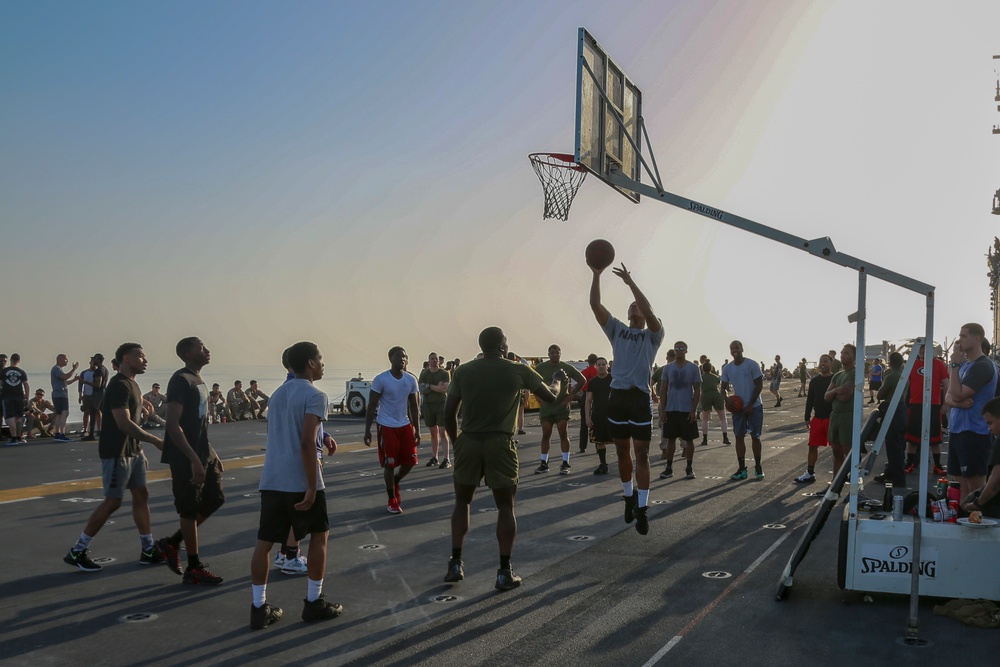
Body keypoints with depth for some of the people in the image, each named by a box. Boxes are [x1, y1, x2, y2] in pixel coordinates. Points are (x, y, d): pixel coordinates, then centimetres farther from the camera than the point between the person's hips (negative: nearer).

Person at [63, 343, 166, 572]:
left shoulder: (131, 384, 13)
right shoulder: (119, 386, -18)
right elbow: (124, 424, -26)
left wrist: (140, 451, 19)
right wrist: (155, 441, -25)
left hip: (132, 451, 10)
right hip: (116, 452, -10)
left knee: (141, 495, 9)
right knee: (113, 501, -4)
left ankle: (148, 551, 15)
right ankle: (77, 552, 7)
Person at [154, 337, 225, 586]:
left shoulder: (198, 380, 13)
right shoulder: (181, 380, -16)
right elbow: (173, 425, -22)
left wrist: (212, 454, 22)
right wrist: (194, 460, -26)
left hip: (203, 453, 9)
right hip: (186, 458, -9)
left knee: (215, 499, 13)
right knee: (190, 509, 0)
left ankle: (172, 543, 24)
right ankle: (194, 568, 11)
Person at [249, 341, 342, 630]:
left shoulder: (277, 394, 15)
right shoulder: (315, 395, -10)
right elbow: (307, 442, -19)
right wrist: (312, 487, -18)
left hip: (271, 480, 7)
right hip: (300, 481, -7)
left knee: (264, 541, 8)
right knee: (319, 535, 11)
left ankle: (259, 608, 10)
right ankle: (313, 603, 15)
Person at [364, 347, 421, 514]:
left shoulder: (411, 380, 2)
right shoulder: (381, 379, -12)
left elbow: (414, 407, 10)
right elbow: (371, 406, -8)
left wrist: (417, 430, 8)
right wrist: (367, 431, -10)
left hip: (405, 425, 5)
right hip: (387, 427, -5)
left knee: (410, 461, 4)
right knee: (389, 464, 0)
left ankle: (395, 482, 33)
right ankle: (392, 501, 15)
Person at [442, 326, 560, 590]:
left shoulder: (463, 371, 5)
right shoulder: (519, 371, 0)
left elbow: (449, 414, 5)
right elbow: (551, 397, 11)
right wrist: (558, 379, 31)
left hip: (468, 442, 2)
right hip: (500, 443, -2)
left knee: (462, 501, 18)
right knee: (505, 506, 8)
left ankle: (456, 564, 15)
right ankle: (505, 572, 6)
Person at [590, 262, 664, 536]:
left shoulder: (652, 335, 5)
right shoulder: (617, 330, 13)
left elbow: (648, 311, -16)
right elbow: (595, 304, 3)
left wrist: (630, 282, -18)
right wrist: (596, 274, -6)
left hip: (640, 397, -3)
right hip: (617, 396, 4)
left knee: (641, 454, -3)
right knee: (622, 451, 13)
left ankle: (642, 508, 0)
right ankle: (629, 496, 32)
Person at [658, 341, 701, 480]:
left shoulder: (693, 368, -1)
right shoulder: (667, 368, 5)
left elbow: (697, 391, -1)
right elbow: (663, 389, 7)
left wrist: (693, 410, -9)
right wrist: (662, 410, 0)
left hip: (687, 410, -2)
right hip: (670, 410, 2)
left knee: (689, 439, 4)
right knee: (671, 438, 6)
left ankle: (689, 468, 13)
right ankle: (669, 468, 12)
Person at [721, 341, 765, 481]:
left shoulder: (752, 365, -10)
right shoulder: (727, 368, 3)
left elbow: (759, 385, -9)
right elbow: (724, 388, 10)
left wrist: (750, 405, -13)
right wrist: (726, 398, -13)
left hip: (754, 406, -4)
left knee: (755, 436, 2)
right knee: (739, 437, 3)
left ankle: (758, 467, 15)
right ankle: (742, 469, 8)